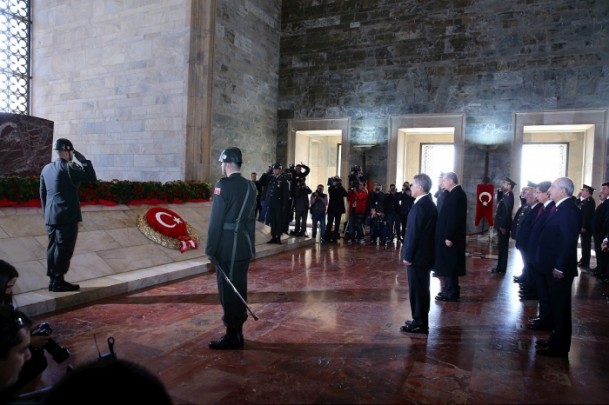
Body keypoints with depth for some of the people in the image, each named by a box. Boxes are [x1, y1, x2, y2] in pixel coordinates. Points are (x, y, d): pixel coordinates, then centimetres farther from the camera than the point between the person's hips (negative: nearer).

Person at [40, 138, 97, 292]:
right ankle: (58, 282, 1)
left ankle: (53, 280, 17)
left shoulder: (46, 168, 13)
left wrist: (47, 213, 22)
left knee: (53, 247, 12)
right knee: (64, 249, -2)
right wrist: (83, 159, -3)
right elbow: (92, 177, -11)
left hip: (51, 217, 8)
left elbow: (42, 194, 16)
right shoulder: (69, 168, -11)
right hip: (67, 216, -8)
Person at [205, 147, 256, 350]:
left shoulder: (223, 185, -13)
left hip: (228, 245, -7)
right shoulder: (250, 186, 8)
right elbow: (250, 218, 11)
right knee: (239, 288, 15)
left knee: (227, 289, 2)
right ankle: (237, 332, 26)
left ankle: (232, 336, 11)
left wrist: (211, 248, -9)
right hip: (244, 244, 7)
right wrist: (250, 243, 15)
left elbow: (216, 219, -14)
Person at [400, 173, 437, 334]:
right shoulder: (429, 203, 10)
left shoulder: (419, 206, -20)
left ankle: (419, 323, 9)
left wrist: (408, 255, -16)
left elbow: (414, 233, -21)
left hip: (418, 255, -10)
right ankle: (421, 320, 26)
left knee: (417, 289, 0)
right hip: (425, 254, 10)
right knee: (421, 288, 16)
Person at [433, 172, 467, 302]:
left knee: (449, 265, 0)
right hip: (449, 235, 10)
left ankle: (451, 293, 10)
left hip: (450, 237, -9)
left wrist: (449, 237, -22)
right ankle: (450, 290, 27)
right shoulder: (456, 193, 10)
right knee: (448, 265, 17)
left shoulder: (456, 195, -19)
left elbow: (454, 218, -23)